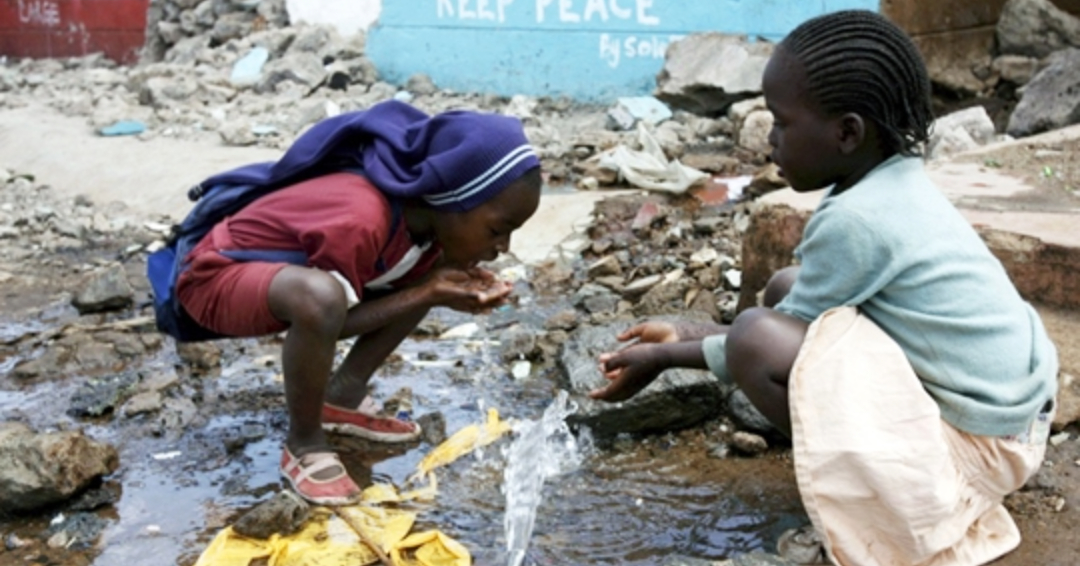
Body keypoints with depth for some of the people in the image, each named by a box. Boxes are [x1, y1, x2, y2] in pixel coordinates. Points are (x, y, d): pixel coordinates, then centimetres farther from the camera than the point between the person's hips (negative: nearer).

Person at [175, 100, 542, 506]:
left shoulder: (424, 203, -11)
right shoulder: (359, 223, -36)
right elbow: (333, 319, -24)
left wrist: (454, 280, -17)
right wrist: (429, 293, -24)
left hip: (282, 264, 8)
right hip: (219, 276, -8)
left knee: (436, 267, 1)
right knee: (320, 297, -40)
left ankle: (342, 397, 9)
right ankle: (304, 446, -14)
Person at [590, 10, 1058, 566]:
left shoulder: (856, 219, -24)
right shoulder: (897, 185, 3)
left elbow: (770, 342, -10)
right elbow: (792, 316, 11)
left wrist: (665, 358, 2)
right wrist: (686, 333, 12)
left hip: (977, 440, -9)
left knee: (759, 338, -23)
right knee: (787, 292, 10)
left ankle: (891, 487, -3)